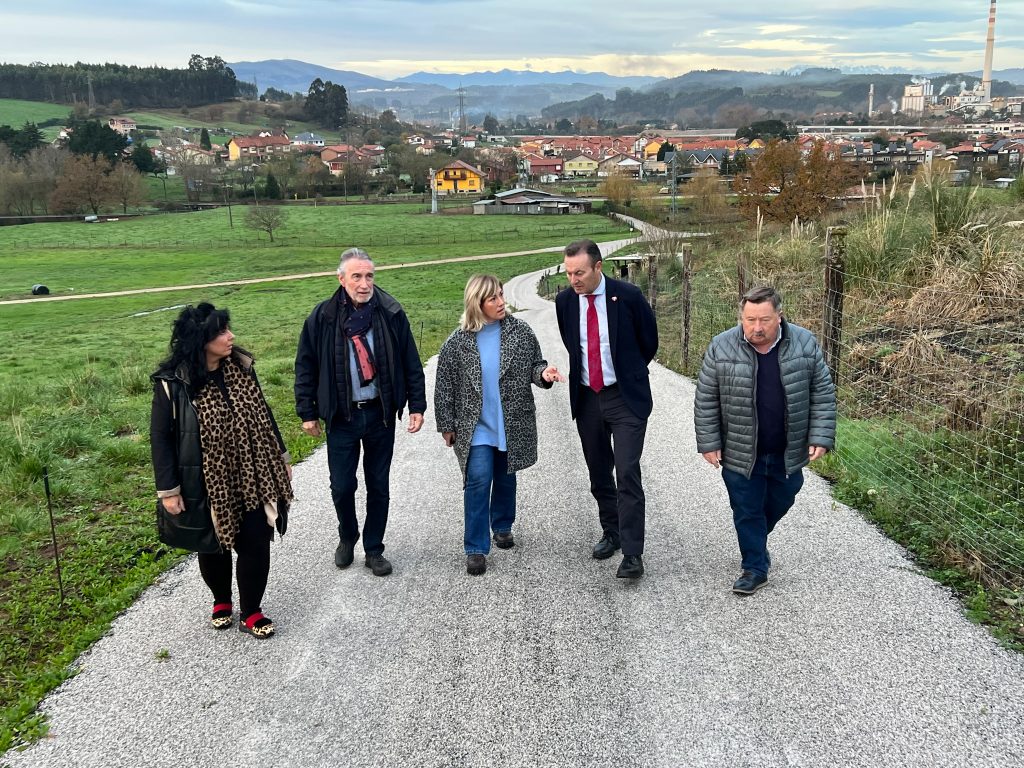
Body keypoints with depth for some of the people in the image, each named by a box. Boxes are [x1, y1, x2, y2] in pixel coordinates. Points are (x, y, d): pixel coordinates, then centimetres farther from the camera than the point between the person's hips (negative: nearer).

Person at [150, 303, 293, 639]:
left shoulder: (241, 366, -3)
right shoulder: (173, 383, -17)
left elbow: (262, 414, 8)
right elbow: (160, 437, -10)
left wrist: (281, 456, 12)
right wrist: (168, 490, -10)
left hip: (252, 478, 3)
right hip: (207, 485, -3)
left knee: (256, 545, 4)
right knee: (214, 547, 16)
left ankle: (251, 613, 24)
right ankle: (221, 602, 42)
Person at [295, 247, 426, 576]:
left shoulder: (391, 313, -5)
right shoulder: (323, 317, -6)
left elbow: (411, 363, 2)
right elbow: (306, 367, 1)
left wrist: (417, 405, 0)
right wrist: (307, 412, 1)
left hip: (381, 414, 1)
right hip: (341, 415, -1)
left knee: (379, 487, 10)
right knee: (342, 487, 5)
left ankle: (373, 549, 26)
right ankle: (347, 537, 34)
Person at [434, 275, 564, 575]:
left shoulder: (520, 331, -3)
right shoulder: (457, 343, -8)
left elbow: (534, 365, 6)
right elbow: (445, 386, -1)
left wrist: (544, 373, -17)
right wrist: (446, 425, 1)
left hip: (512, 424, 2)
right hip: (475, 427, -2)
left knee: (506, 478, 16)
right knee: (478, 480, -9)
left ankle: (502, 526, 41)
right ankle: (475, 548, 1)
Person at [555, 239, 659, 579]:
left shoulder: (628, 296, -12)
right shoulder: (564, 302, -1)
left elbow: (649, 342, 2)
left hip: (625, 398, -4)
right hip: (586, 399, 4)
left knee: (627, 474, -11)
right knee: (599, 475, 14)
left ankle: (633, 554, -7)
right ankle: (611, 533, 33)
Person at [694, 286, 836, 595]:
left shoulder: (805, 344, -8)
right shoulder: (721, 348, -12)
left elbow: (822, 395, -1)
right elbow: (706, 401, -5)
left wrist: (820, 437, -7)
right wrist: (709, 443, -6)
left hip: (788, 453, 2)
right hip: (740, 453, -2)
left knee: (780, 503, 20)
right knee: (747, 511, 5)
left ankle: (756, 542, 46)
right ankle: (755, 568, 21)